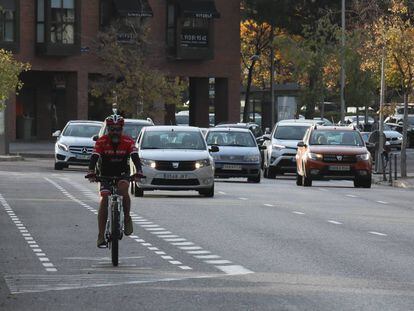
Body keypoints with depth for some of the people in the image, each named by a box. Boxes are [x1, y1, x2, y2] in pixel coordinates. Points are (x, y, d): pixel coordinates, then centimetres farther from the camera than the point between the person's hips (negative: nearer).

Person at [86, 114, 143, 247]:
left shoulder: (128, 142, -12)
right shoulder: (101, 142, -13)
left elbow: (135, 158, -21)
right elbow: (94, 158, -23)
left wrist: (138, 172, -40)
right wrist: (91, 173, -41)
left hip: (122, 174, 0)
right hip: (106, 175, 0)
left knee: (123, 189, -32)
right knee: (104, 198, -17)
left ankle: (127, 217, -11)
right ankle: (101, 235, -14)